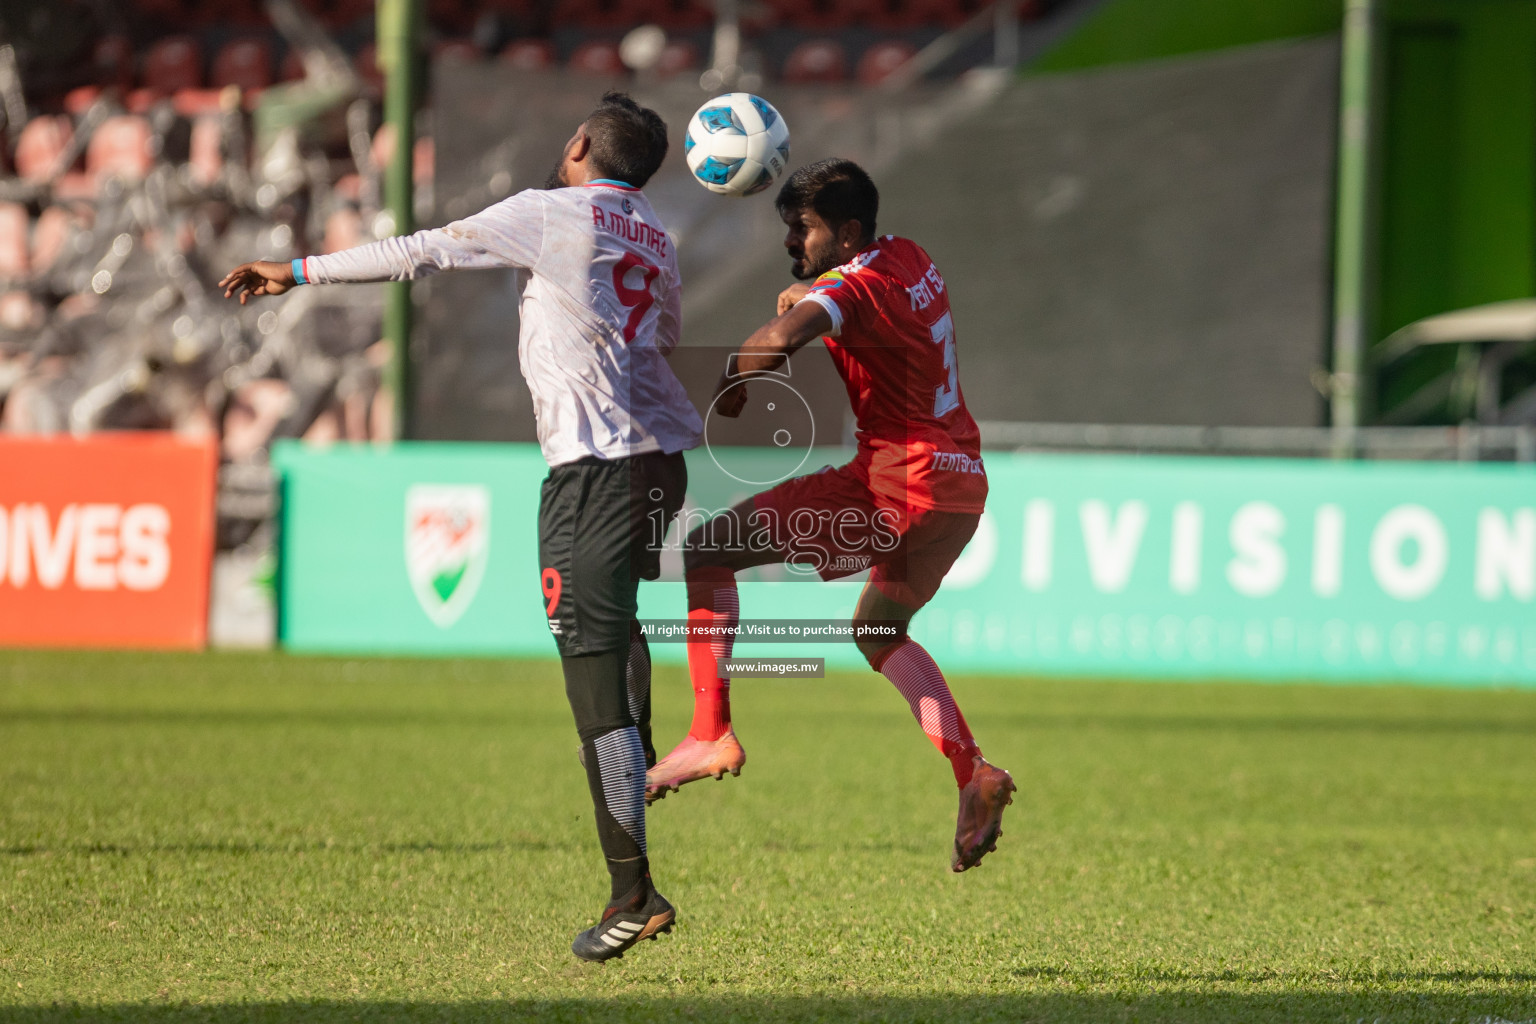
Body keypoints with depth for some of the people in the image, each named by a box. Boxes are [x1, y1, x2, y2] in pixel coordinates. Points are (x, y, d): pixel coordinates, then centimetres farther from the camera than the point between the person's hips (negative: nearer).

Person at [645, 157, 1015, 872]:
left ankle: (711, 734, -13)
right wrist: (806, 292, 15)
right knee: (879, 633, 30)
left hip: (896, 481, -9)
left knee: (706, 553, -7)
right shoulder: (907, 258, 12)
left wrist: (730, 385, -16)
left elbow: (782, 338, -35)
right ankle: (974, 775, 18)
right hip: (962, 479, 9)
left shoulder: (852, 289, -14)